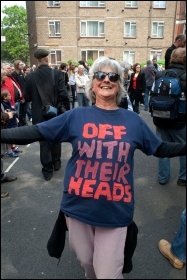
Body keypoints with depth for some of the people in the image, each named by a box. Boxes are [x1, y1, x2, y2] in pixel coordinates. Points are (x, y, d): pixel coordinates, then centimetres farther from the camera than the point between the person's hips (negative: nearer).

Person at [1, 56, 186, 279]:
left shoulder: (132, 120, 1)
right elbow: (34, 132, -6)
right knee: (86, 261, 24)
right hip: (79, 206, 1)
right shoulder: (76, 116, -4)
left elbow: (161, 149, 9)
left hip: (115, 210, 0)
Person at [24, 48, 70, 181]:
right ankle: (56, 163, 34)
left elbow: (27, 98, -1)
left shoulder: (30, 77, -7)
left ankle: (47, 170, 13)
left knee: (44, 141, 8)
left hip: (39, 115, 0)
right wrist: (67, 110, -3)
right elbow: (63, 95, -15)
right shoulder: (57, 74, -9)